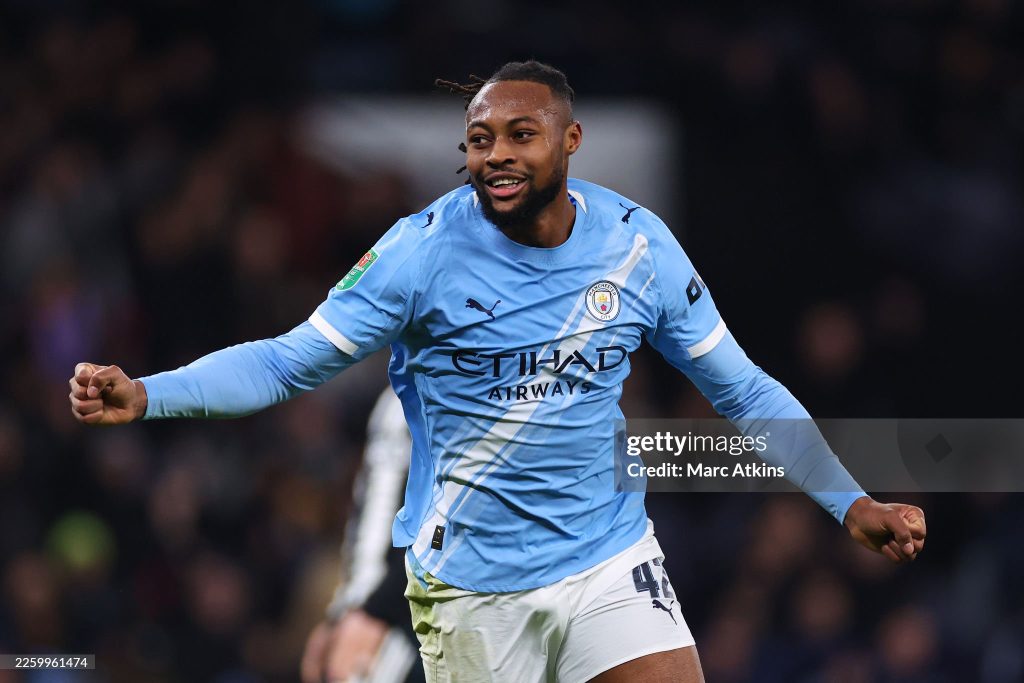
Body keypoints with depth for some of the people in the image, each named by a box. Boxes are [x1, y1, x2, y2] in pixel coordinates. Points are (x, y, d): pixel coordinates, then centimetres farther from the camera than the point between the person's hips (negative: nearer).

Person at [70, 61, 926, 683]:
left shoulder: (638, 245, -5)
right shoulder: (424, 249, -12)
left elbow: (742, 389, 6)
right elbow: (288, 361, -9)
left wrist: (850, 502, 0)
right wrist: (145, 395, -23)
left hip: (612, 564, 2)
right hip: (468, 583, -2)